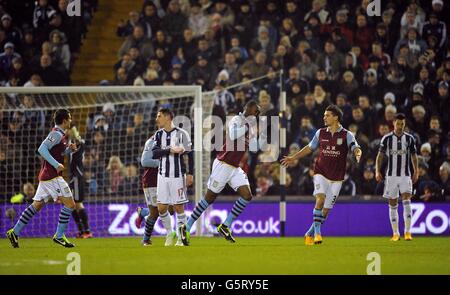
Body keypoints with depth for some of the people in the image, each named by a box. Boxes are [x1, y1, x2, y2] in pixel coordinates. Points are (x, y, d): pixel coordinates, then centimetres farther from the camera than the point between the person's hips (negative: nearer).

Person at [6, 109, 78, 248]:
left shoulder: (60, 134, 17)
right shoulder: (57, 134, -13)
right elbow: (42, 149, -23)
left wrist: (70, 149, 9)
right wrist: (57, 165, -25)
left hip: (46, 176, 10)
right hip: (52, 176, -10)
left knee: (36, 205, 11)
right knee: (70, 204, -7)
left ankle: (15, 232, 10)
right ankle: (59, 236, -4)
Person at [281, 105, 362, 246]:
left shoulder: (346, 135, -4)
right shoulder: (321, 133, 5)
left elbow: (356, 149, -15)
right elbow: (310, 148, 19)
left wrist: (358, 154, -39)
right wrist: (293, 158, 20)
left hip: (336, 178, -1)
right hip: (321, 173, 1)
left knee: (326, 209, 2)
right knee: (320, 199, -24)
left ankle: (310, 234, 18)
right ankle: (317, 232, -23)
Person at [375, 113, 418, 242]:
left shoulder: (410, 138, 4)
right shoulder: (387, 138, 1)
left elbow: (414, 156, 11)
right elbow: (380, 155, 3)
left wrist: (416, 172, 4)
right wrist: (377, 171, -8)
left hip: (405, 175, 0)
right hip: (391, 175, 0)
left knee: (407, 200, -16)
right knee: (393, 204, 3)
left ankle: (407, 232, -16)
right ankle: (395, 233, 10)